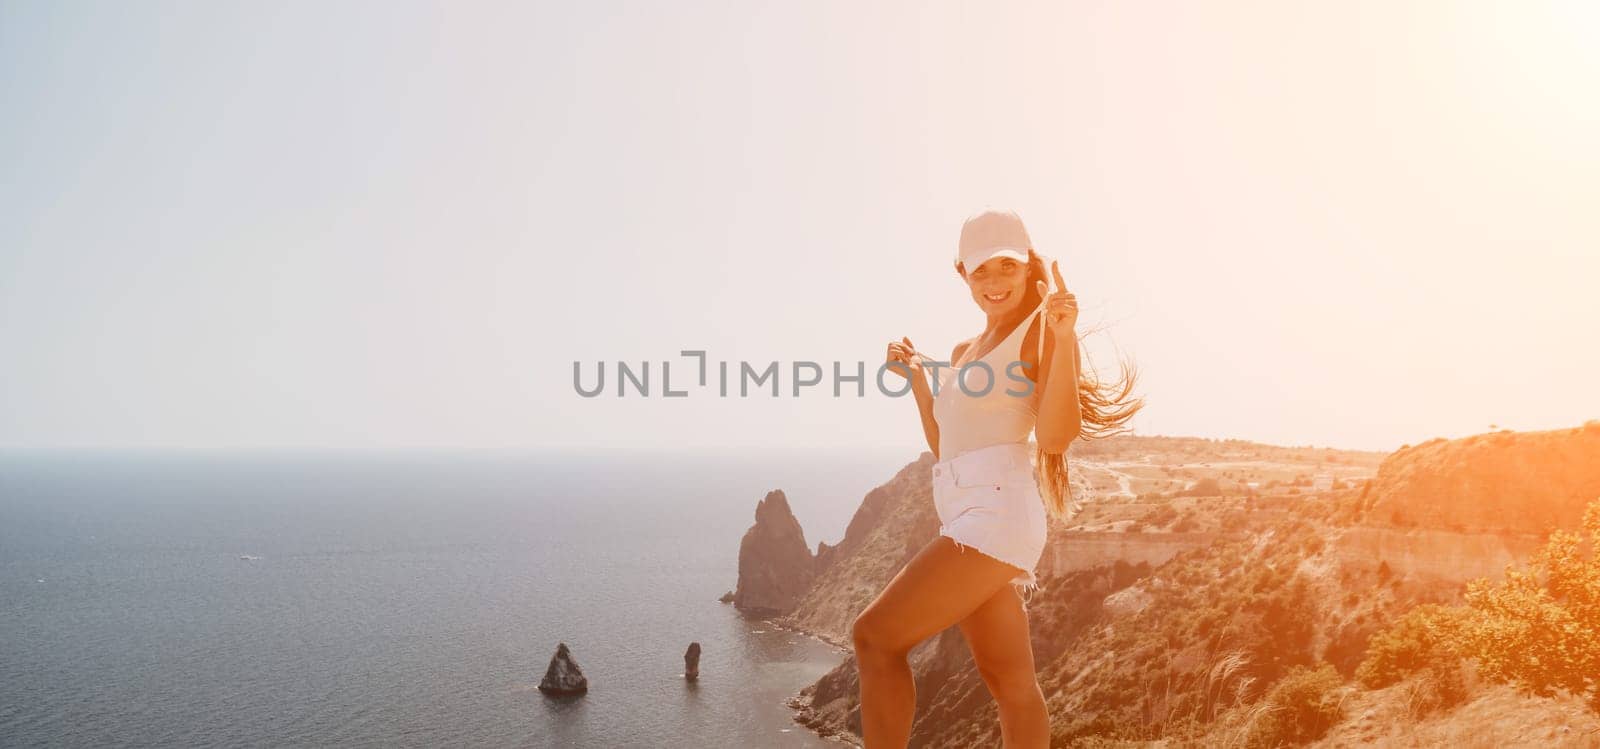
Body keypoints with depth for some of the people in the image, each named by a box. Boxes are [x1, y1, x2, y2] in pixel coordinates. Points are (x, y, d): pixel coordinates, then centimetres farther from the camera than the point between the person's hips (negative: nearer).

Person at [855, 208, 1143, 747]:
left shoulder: (1042, 330, -1)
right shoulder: (965, 351, 23)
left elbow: (1054, 438, -13)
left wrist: (1063, 339, -20)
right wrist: (916, 378, 21)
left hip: (998, 508, -9)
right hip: (965, 517, 9)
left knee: (875, 636, -13)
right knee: (1010, 683, 10)